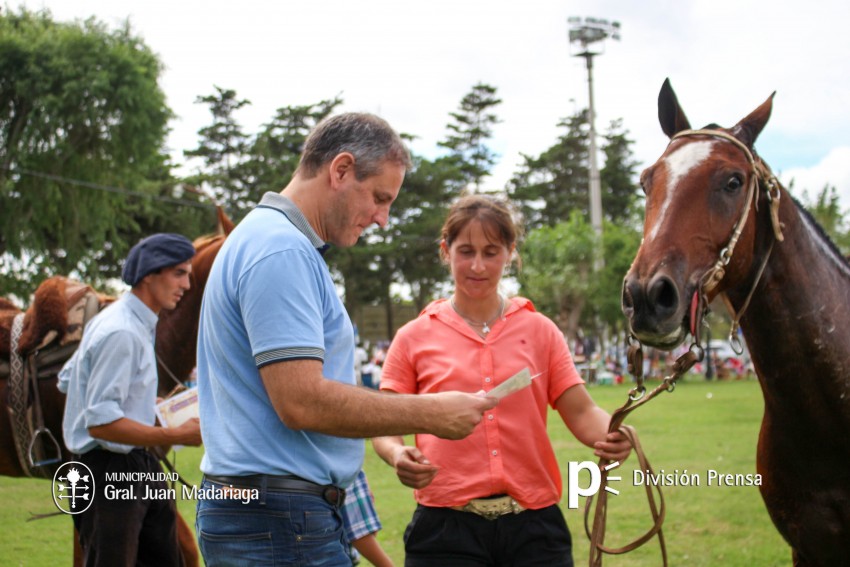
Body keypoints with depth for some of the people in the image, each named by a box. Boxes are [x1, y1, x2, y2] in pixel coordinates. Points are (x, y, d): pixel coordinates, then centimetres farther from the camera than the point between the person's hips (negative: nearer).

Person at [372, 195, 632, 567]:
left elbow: (581, 413, 3)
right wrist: (398, 456, -17)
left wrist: (611, 436, -18)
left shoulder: (540, 331, 10)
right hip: (446, 526, -1)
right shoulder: (414, 337, 5)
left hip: (533, 525, 1)